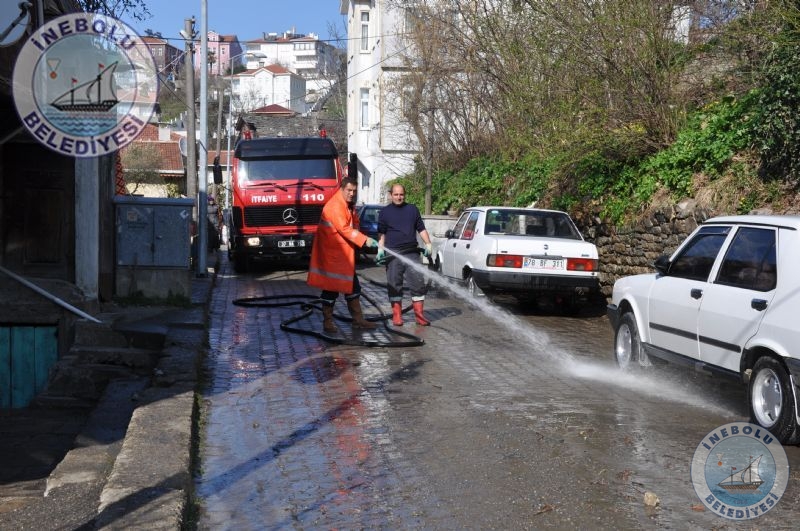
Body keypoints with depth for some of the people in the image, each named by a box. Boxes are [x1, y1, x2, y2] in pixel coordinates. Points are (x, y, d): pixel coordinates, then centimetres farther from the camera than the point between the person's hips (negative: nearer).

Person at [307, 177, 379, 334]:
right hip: (331, 254, -10)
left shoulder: (349, 206, 13)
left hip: (345, 254, 10)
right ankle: (328, 323, 7)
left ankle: (358, 320, 21)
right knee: (331, 288, -3)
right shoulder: (334, 206, -19)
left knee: (352, 287, 13)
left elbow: (354, 224, 21)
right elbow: (344, 229, -26)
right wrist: (365, 240, -29)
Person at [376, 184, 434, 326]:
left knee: (418, 283, -3)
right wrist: (380, 249, -2)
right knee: (394, 285, 0)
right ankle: (397, 315, 6)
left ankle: (419, 314, 3)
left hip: (411, 253, 1)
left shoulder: (412, 209, 13)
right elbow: (381, 233, 10)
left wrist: (428, 244, 3)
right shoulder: (385, 211, 9)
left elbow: (421, 229, 15)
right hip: (392, 254, -1)